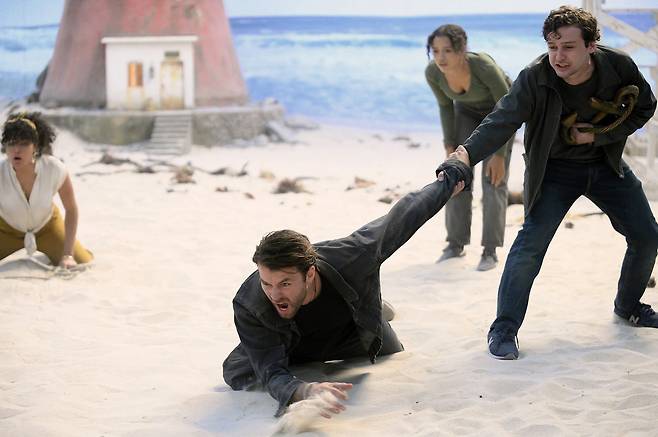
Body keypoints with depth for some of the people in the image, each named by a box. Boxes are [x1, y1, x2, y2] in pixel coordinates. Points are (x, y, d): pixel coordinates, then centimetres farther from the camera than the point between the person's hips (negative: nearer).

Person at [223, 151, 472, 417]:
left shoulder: (351, 257, -45)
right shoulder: (248, 307, -43)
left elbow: (404, 216, -28)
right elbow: (274, 375, -45)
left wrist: (450, 179, -10)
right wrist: (305, 392, -71)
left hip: (355, 337, 0)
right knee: (237, 376, -1)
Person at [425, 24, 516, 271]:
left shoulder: (484, 66, -41)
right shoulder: (432, 72, -27)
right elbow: (445, 105, -7)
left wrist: (499, 154, -26)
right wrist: (450, 147, -9)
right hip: (468, 110, 4)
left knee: (494, 178, -11)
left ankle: (490, 250, -3)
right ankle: (456, 243, 9)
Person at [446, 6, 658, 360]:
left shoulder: (619, 67, -20)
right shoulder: (534, 78, -28)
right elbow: (501, 122, -37)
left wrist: (598, 135, -18)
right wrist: (465, 155, -54)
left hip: (605, 163, 4)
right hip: (554, 169, -4)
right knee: (531, 242, -21)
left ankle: (629, 306, 35)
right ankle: (504, 328, -9)